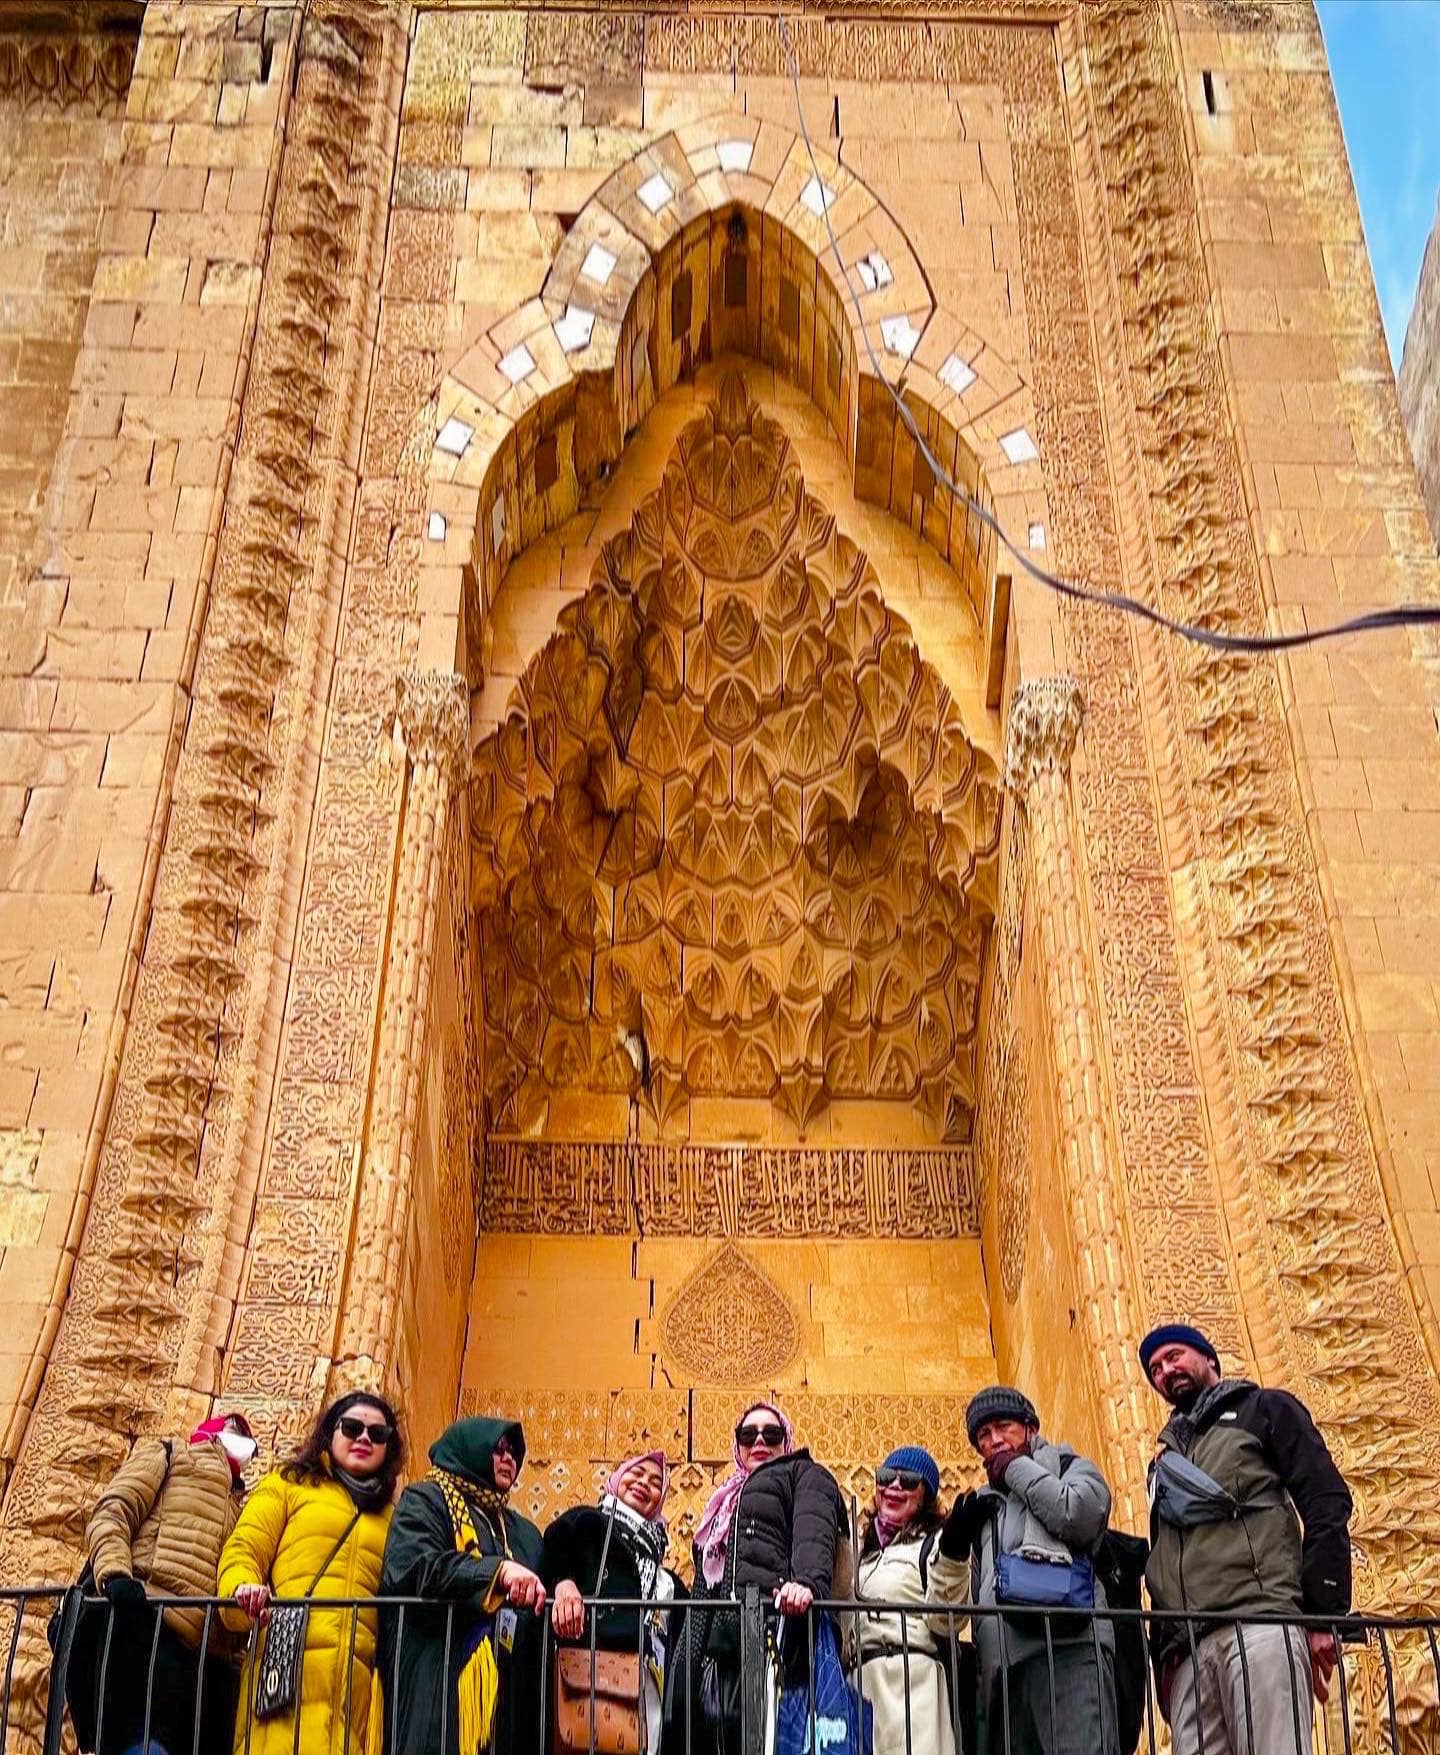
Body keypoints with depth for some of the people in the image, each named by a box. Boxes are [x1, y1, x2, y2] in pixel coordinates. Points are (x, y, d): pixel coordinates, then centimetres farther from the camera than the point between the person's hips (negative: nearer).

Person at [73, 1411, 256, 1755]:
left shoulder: (235, 1504, 36)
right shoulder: (168, 1456, 22)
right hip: (154, 1626, -6)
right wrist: (115, 1574, -14)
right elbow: (110, 1515, 6)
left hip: (209, 1653, 6)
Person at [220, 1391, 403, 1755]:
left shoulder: (388, 1516, 25)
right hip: (289, 1658, -3)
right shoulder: (288, 1483, 19)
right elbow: (243, 1550, 9)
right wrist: (243, 1589, -13)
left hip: (358, 1672, 3)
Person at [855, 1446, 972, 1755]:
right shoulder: (866, 1549, 24)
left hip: (915, 1678, -7)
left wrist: (952, 1556, -23)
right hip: (864, 1678, 7)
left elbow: (943, 1622, -9)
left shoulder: (934, 1541, 2)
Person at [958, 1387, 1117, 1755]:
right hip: (1002, 1661, 6)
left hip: (1066, 1643, -6)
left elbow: (1081, 1516, -5)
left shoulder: (1068, 1466, 19)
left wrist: (1016, 1467, 8)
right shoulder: (985, 1506, 35)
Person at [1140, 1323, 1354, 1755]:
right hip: (1187, 1647, 5)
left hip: (1260, 1621, -5)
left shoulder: (1263, 1409, 15)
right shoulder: (1166, 1458, 32)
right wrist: (1163, 1655, 13)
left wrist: (1326, 1612, -9)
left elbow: (1326, 1502, 2)